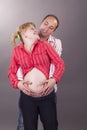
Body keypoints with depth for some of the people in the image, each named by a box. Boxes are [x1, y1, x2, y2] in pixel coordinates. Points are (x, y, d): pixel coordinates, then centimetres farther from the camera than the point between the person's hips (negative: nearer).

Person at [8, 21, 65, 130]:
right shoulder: (17, 50, 4)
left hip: (47, 95, 0)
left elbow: (60, 63, 1)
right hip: (27, 96, 0)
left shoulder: (44, 45, 2)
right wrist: (17, 83, -8)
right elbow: (11, 71, 10)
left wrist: (54, 79, -12)